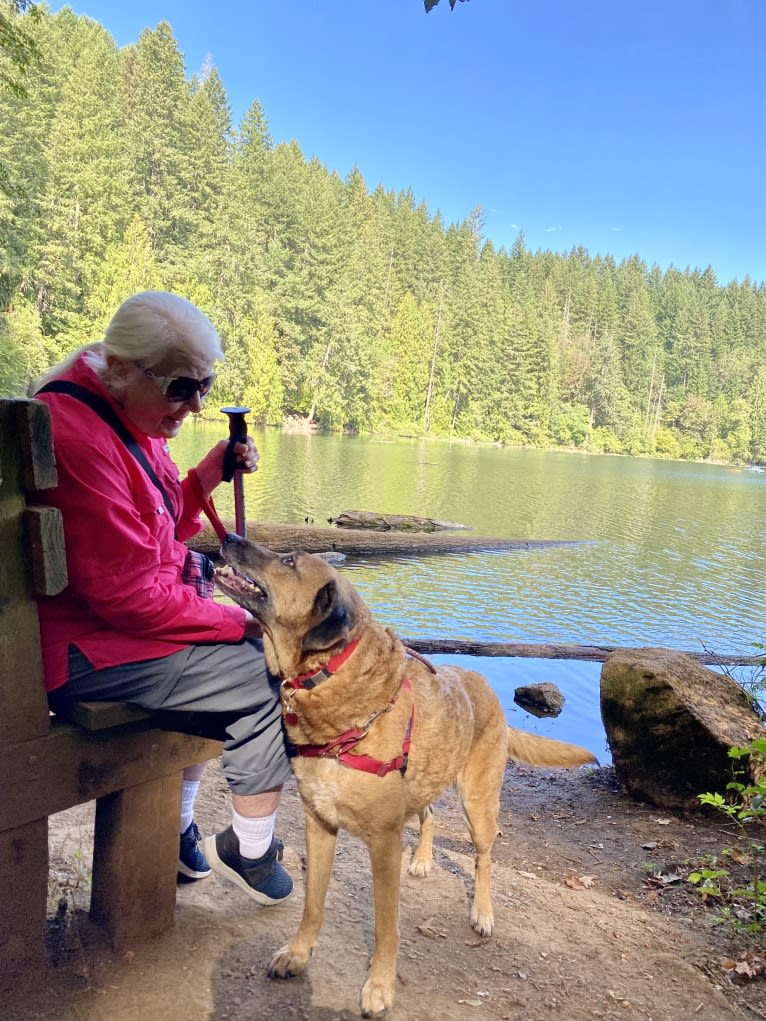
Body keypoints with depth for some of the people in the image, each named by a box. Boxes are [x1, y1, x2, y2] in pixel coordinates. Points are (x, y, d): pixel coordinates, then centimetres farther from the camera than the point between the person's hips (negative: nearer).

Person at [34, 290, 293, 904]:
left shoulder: (130, 419, 6)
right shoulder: (78, 437, -25)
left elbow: (164, 530, 14)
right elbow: (128, 595, -25)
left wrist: (210, 473, -3)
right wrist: (242, 623, -14)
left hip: (122, 619, 11)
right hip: (83, 652, -11)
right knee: (270, 675, -10)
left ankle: (177, 829, 33)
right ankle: (251, 852, 13)